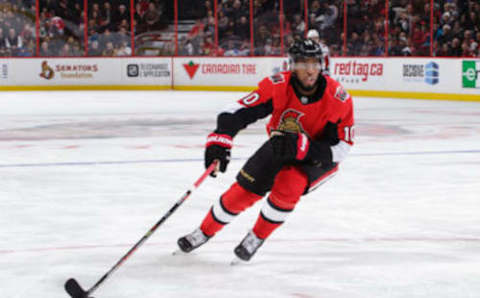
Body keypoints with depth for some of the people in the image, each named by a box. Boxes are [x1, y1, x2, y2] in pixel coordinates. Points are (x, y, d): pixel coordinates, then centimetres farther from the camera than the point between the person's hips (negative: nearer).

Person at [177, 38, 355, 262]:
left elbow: (339, 149, -25)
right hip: (281, 146, 3)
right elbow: (238, 112, -25)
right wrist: (219, 142, -40)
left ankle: (257, 237, -2)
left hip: (319, 157, -2)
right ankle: (205, 232, 25)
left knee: (288, 185, -28)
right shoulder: (277, 86, -24)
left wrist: (301, 146, -39)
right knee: (244, 190, -2)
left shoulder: (338, 99, -28)